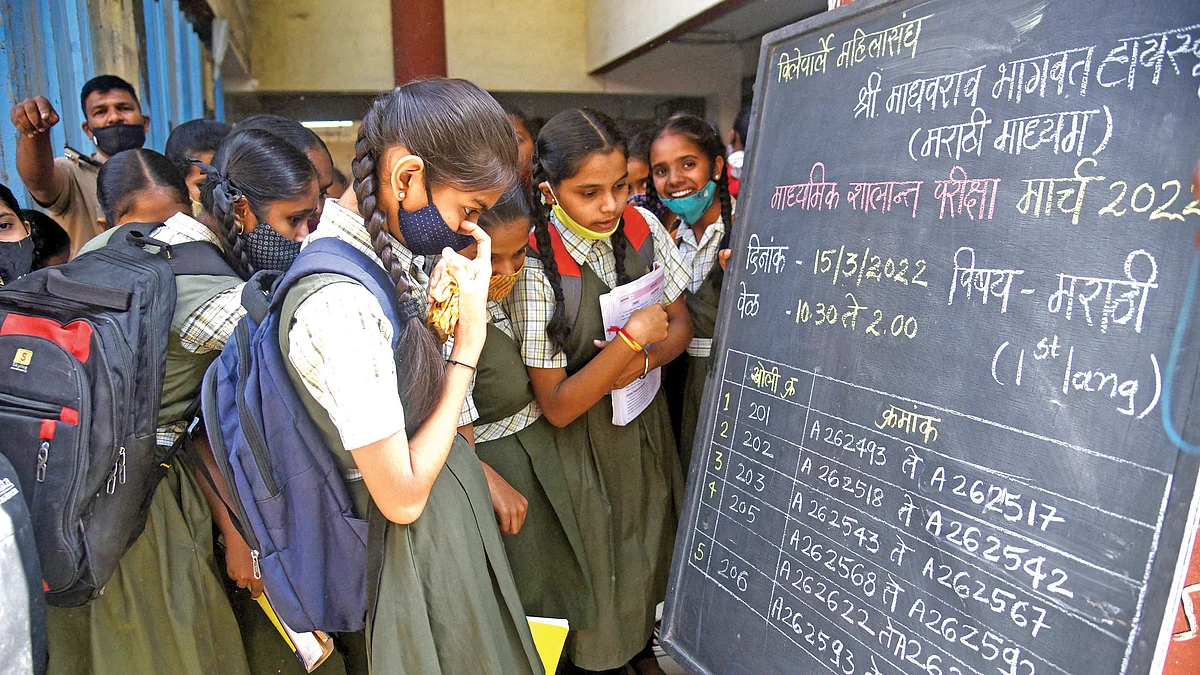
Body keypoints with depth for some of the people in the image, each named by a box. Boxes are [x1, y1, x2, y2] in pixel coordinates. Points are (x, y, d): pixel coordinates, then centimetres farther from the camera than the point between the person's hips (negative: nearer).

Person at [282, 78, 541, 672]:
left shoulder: (381, 244, -3)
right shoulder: (339, 304, -31)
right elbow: (402, 496, -25)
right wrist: (468, 342, -23)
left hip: (453, 497, 9)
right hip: (420, 535, -9)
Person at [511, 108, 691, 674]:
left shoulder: (642, 227, -11)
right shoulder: (535, 266, -25)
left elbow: (680, 324, 0)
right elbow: (556, 406, -22)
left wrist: (645, 358, -21)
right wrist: (631, 338, -32)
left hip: (645, 420, 5)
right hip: (581, 438, -5)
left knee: (649, 547, 23)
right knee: (597, 562, 13)